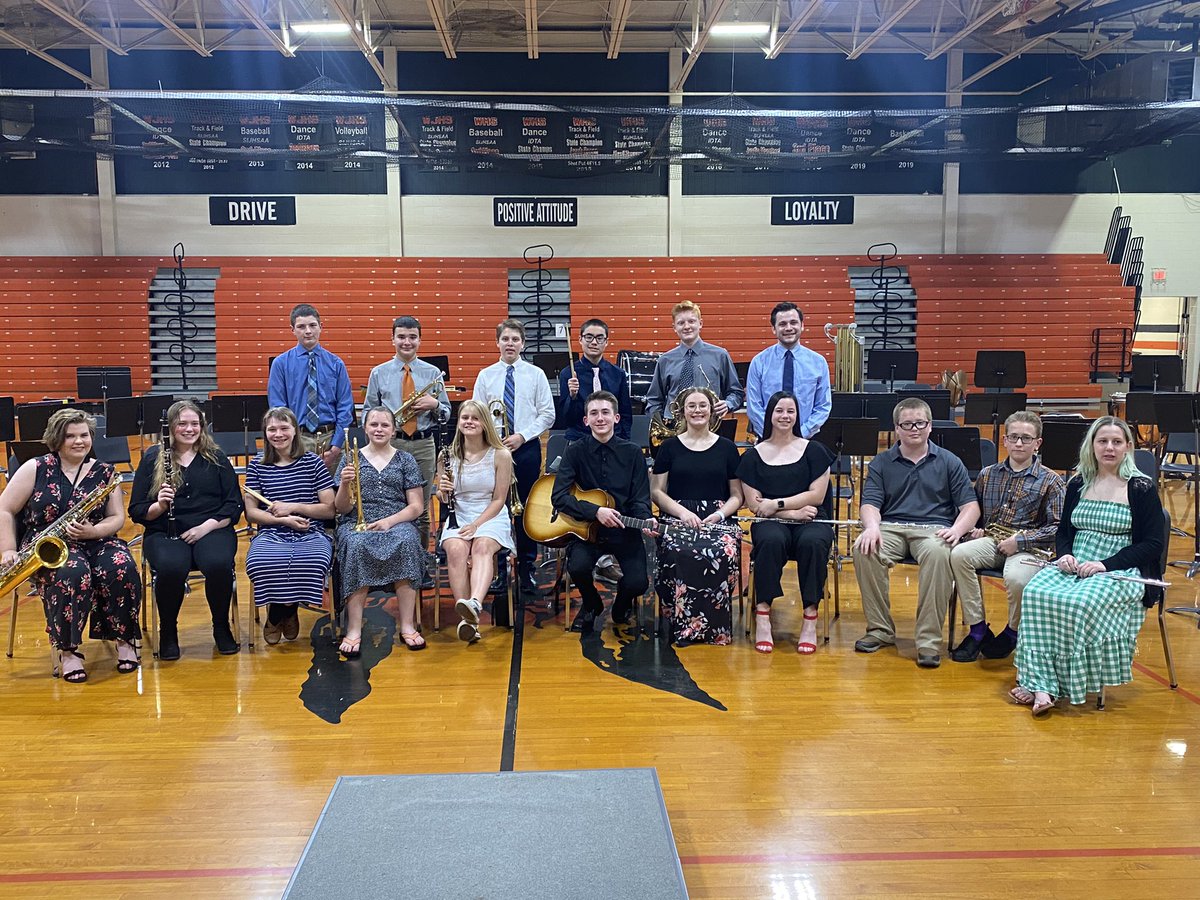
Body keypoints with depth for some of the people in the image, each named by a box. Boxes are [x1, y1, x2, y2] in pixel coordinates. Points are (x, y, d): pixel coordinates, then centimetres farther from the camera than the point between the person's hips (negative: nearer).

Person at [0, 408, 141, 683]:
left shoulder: (105, 472, 7)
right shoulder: (35, 469, 1)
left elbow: (117, 517, 5)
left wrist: (93, 531, -16)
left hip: (96, 541, 2)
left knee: (121, 569, -30)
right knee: (72, 574, -36)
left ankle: (125, 639, -12)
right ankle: (66, 649, -20)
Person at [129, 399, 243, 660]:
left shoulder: (215, 458, 10)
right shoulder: (152, 459, 8)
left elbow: (234, 505, 5)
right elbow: (137, 512, 6)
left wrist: (205, 526, -10)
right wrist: (159, 505, -15)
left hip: (212, 530, 1)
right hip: (164, 533, 0)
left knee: (219, 565, -32)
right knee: (171, 568, -34)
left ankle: (222, 627, -5)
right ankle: (168, 631, -6)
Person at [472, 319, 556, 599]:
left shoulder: (536, 374, 3)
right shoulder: (486, 375, 6)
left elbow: (547, 415, 0)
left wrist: (522, 436, -12)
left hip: (527, 448, -1)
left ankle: (526, 570, 13)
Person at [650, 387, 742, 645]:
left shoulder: (726, 447, 13)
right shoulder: (670, 447, 12)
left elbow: (737, 496, 13)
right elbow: (656, 491, 8)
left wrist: (719, 514, -7)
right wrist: (683, 512, -9)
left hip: (719, 518, 1)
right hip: (677, 517, 0)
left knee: (723, 552, -34)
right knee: (678, 552, -35)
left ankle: (715, 628, -21)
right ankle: (682, 624, -25)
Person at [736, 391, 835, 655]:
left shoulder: (814, 450, 9)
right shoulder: (753, 455, 9)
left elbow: (817, 495, 0)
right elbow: (753, 504, 1)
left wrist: (776, 504, -8)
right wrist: (792, 512, -10)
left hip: (810, 521, 0)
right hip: (772, 523, 0)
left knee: (813, 542, -35)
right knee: (771, 540, -36)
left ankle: (810, 618, -27)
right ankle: (762, 614, -28)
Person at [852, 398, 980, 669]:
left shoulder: (949, 462, 13)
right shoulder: (881, 463, 15)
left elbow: (970, 506, 8)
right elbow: (870, 503, 3)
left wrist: (957, 529, -14)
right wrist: (872, 526, -20)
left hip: (934, 528, -1)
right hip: (891, 527, 1)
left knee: (938, 553, -38)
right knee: (864, 549, -32)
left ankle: (929, 639, -31)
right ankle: (880, 629, -18)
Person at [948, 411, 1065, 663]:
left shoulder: (1050, 481, 0)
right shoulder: (987, 475, 13)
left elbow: (1058, 527, -6)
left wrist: (1020, 541, -15)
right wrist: (974, 530, 3)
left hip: (1029, 547, -4)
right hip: (992, 541, 4)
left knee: (1016, 578, -36)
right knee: (959, 555, -27)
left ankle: (1013, 633, 0)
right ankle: (978, 630, -14)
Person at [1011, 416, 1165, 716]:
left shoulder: (1141, 488, 0)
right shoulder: (1078, 484, 13)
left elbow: (1153, 544, -4)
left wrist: (1106, 564, -16)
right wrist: (1065, 555, -4)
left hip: (1122, 571, -4)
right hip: (1074, 565, 4)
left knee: (1079, 603, -34)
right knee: (1035, 595, -27)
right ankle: (1040, 685, -30)